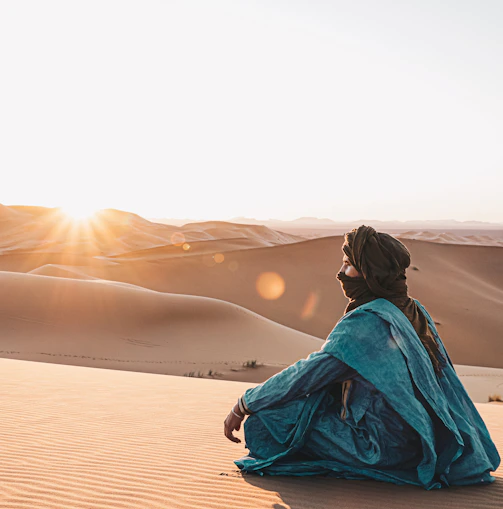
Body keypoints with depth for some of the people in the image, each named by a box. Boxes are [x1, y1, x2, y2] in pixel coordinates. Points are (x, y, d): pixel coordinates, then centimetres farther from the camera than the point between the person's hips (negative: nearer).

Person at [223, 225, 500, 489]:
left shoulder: (366, 322, -22)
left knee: (271, 416, -10)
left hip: (383, 449, -9)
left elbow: (306, 376, -20)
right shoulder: (414, 312, 4)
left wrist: (242, 406, -9)